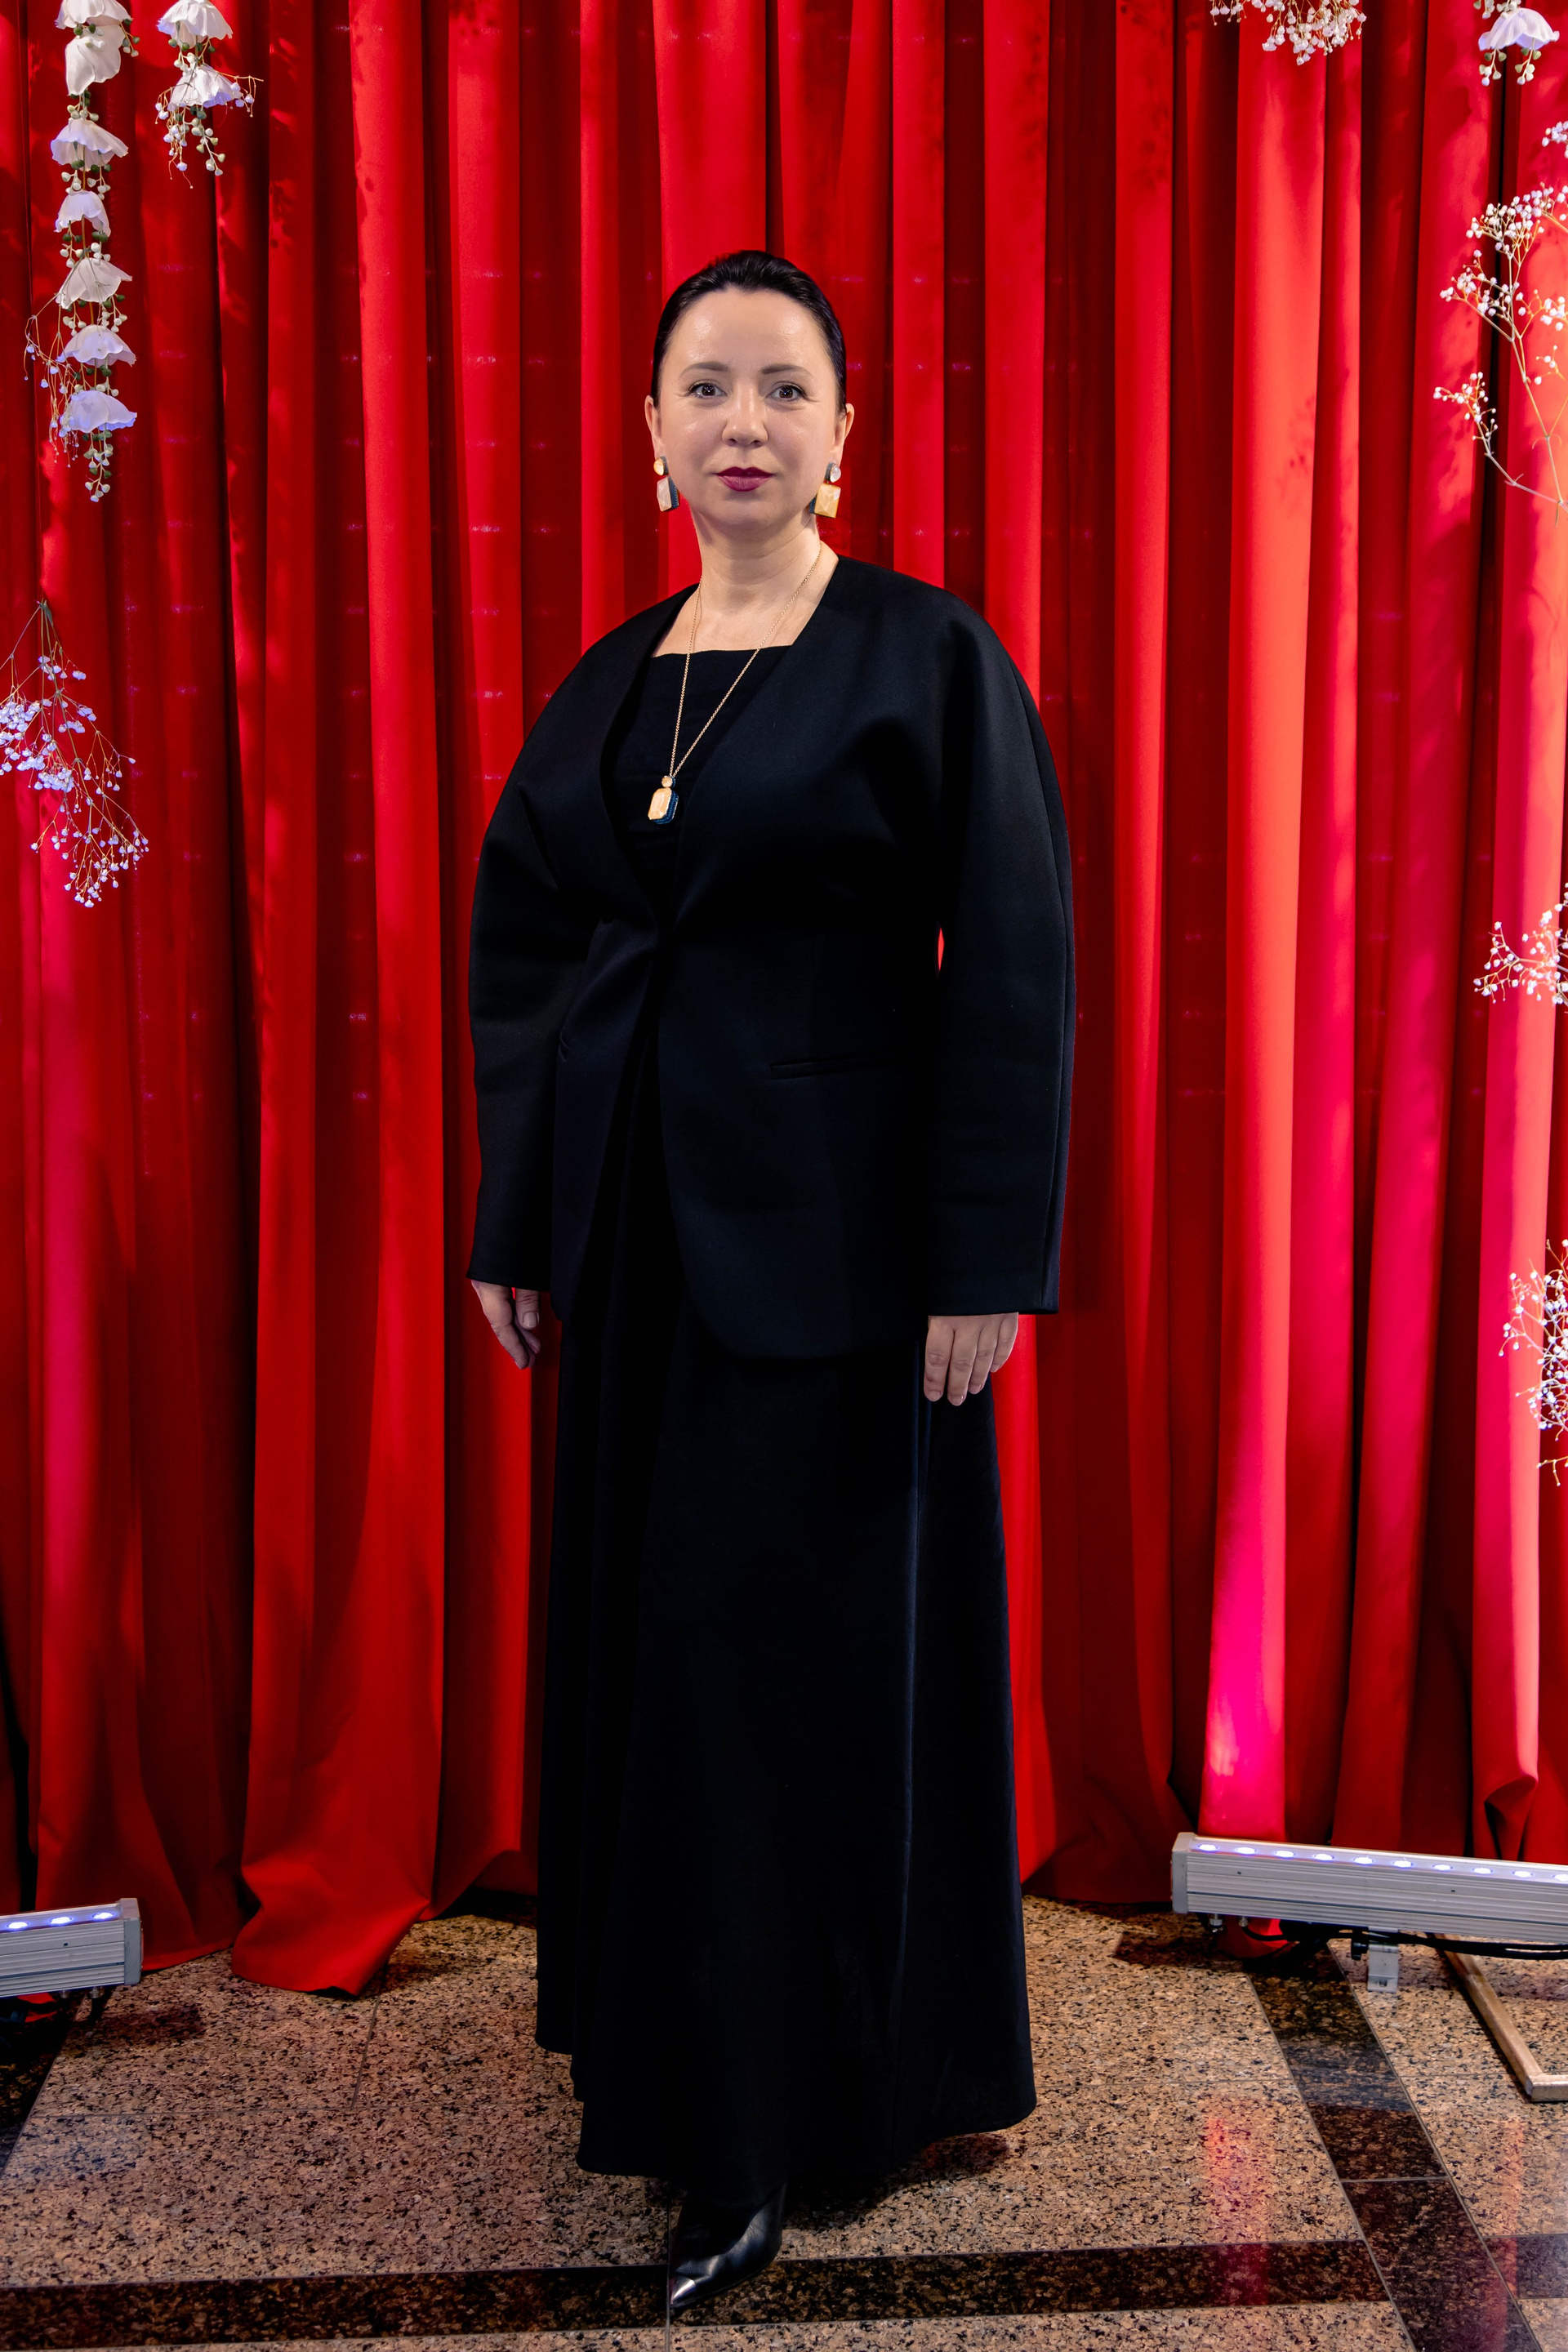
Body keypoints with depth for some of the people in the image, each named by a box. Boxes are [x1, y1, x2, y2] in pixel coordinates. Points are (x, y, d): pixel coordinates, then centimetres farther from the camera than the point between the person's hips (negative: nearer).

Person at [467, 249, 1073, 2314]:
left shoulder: (931, 656, -6)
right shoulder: (608, 685, 11)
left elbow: (1013, 969, -11)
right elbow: (517, 957, 13)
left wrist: (990, 1258, -15)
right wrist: (511, 1226, 9)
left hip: (833, 1237, -6)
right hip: (639, 1231, 6)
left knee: (810, 1639, 3)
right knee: (640, 1626, 14)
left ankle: (775, 2124, 21)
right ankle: (658, 2048, 34)